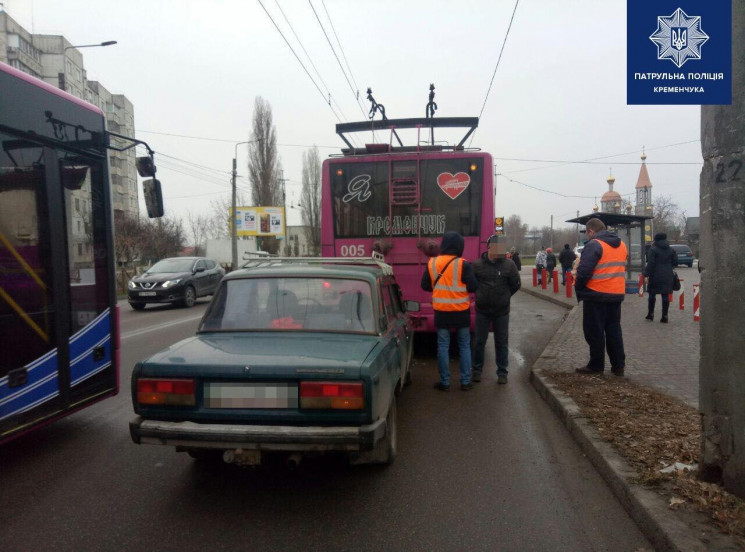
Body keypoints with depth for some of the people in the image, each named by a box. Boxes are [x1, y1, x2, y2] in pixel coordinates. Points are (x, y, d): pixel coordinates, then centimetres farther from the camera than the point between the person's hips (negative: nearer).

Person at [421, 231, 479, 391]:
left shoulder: (432, 263, -3)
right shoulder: (463, 264, -12)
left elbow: (425, 285, 4)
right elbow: (473, 287, -13)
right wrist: (461, 286, 7)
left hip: (441, 312, 1)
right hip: (461, 312, -1)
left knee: (443, 346, 8)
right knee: (464, 346, 12)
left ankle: (445, 382, 12)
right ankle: (465, 381, 15)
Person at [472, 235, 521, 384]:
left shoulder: (509, 264, -4)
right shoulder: (477, 264, -5)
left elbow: (515, 284, 5)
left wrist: (504, 296, 8)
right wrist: (481, 295, 9)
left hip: (502, 311, 0)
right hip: (482, 310, 0)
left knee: (501, 343, 9)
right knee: (479, 341, 8)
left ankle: (502, 372, 21)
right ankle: (477, 370, 23)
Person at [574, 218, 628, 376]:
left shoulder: (594, 245, -15)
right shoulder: (621, 244, 12)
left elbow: (584, 271, -21)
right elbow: (620, 268, 16)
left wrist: (579, 288, -6)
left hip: (596, 295, -7)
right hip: (616, 294, 8)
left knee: (594, 331, 3)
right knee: (614, 330, 15)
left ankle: (596, 365, 10)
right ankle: (618, 365, 17)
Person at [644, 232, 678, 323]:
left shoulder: (653, 249, -7)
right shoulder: (671, 250, 7)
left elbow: (650, 263, -13)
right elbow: (675, 262, 7)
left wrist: (646, 275, -13)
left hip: (655, 276, -3)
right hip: (667, 276, 4)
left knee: (652, 294, 8)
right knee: (665, 295, 4)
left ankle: (650, 314, 12)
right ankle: (665, 316, 3)